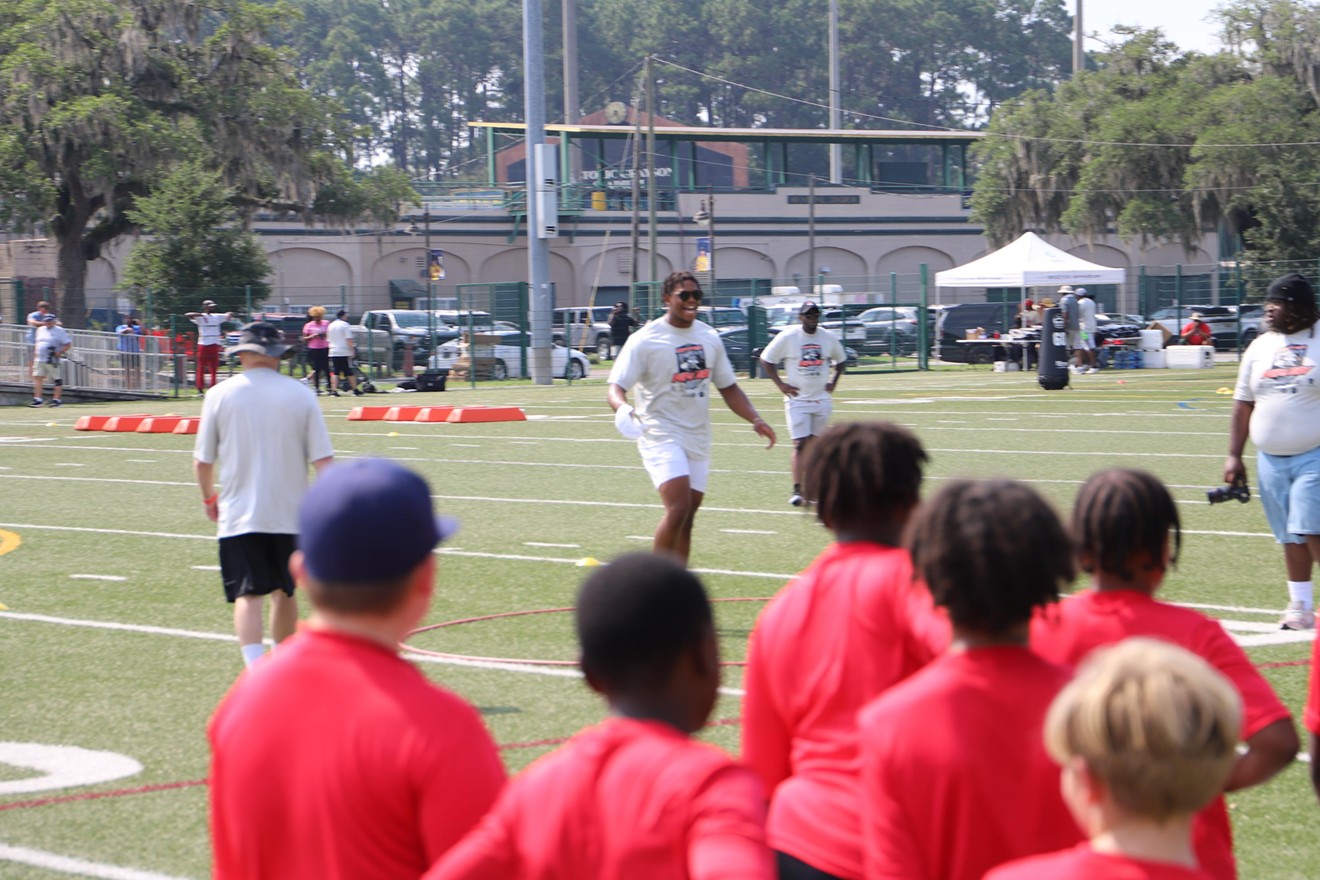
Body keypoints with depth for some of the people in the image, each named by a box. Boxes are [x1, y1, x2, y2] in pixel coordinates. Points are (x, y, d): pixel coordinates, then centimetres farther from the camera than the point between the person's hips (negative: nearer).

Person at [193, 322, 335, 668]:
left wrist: (209, 498, 21)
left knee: (248, 595, -6)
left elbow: (201, 461, 3)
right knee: (284, 592, 18)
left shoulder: (221, 394, -2)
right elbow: (323, 461, -6)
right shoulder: (301, 394, -1)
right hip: (290, 514, 2)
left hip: (238, 514, -2)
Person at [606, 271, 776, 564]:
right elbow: (615, 387, -14)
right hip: (661, 435, -6)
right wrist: (623, 408, -37)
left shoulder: (709, 337, 10)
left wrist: (755, 419, 5)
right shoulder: (645, 340, -8)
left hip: (697, 438, 6)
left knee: (687, 517, 7)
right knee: (678, 507, -21)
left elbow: (728, 387, 18)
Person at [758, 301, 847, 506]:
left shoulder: (829, 338, 4)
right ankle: (797, 490, -12)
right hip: (797, 399, -4)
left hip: (822, 400, 4)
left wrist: (833, 382, 8)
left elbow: (840, 360, 21)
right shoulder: (787, 337, -7)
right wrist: (780, 384, -7)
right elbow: (766, 360, 0)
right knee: (800, 445, -11)